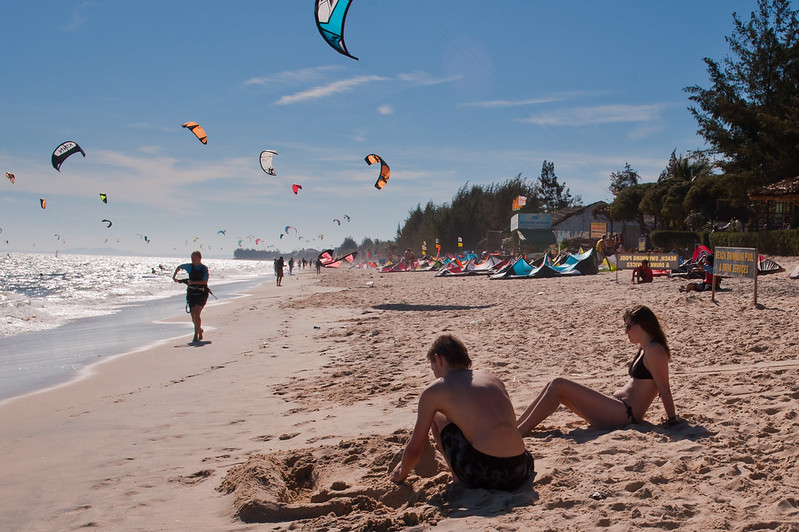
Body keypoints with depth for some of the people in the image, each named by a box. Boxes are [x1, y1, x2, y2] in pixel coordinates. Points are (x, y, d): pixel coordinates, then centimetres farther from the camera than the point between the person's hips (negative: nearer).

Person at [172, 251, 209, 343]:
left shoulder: (204, 268, -7)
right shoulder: (190, 266, 3)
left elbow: (205, 282, -16)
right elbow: (179, 267, 21)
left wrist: (192, 282, -19)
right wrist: (174, 276, 11)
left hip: (202, 293, -4)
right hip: (191, 293, 4)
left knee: (197, 313, -19)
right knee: (193, 315, 4)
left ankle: (196, 335, -14)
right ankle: (200, 330, 31)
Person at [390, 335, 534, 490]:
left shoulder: (433, 391, 7)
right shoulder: (493, 379, 21)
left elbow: (414, 450, 15)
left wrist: (401, 474, 38)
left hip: (483, 475, -5)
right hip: (521, 472, 5)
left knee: (436, 417, 18)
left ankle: (459, 483, 15)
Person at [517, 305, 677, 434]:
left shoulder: (654, 350, -12)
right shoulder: (643, 349, 18)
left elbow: (664, 388, -13)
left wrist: (672, 418, -12)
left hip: (623, 415, -10)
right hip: (618, 408, 10)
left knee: (558, 385, -16)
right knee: (554, 386, 2)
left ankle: (520, 432, -16)